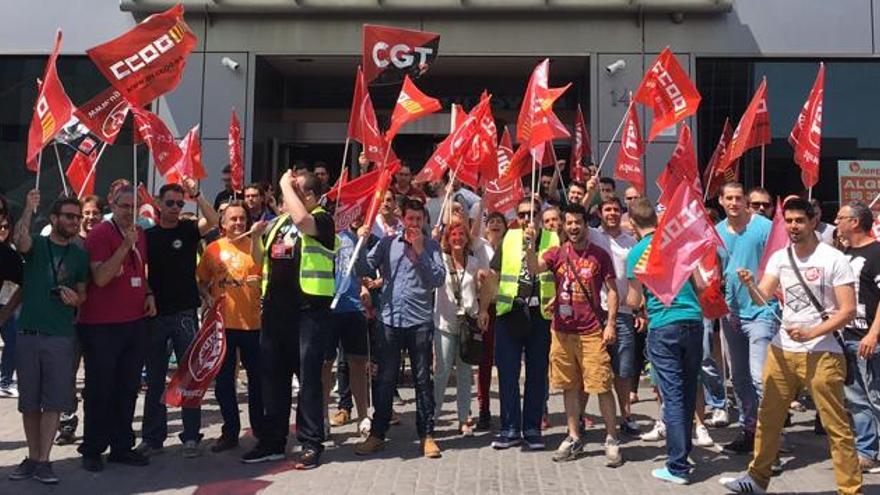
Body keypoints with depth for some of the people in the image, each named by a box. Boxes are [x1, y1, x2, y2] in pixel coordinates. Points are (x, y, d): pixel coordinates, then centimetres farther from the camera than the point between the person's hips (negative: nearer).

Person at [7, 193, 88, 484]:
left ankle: (43, 461, 6)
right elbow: (20, 240, -22)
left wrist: (75, 298, -6)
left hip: (60, 337, 0)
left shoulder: (79, 255, 8)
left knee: (53, 402, -2)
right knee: (29, 401, 8)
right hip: (27, 333, 0)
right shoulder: (36, 244, 3)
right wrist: (29, 209, -27)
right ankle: (32, 458, 20)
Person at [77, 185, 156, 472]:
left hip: (135, 322, 6)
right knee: (99, 390, 4)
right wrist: (125, 245, -26)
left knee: (128, 389, 12)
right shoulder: (100, 233, -10)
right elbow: (100, 278, -20)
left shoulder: (139, 235, 11)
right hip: (101, 326, -6)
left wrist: (149, 294, 8)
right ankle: (92, 451, 17)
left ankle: (122, 447, 23)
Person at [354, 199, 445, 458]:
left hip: (420, 321, -1)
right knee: (384, 379, 7)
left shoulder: (431, 246, 5)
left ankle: (427, 435, 15)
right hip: (390, 320, 1)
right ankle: (377, 434, 18)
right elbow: (365, 270, 1)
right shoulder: (387, 243, 7)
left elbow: (439, 279, -7)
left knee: (423, 380, 6)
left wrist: (420, 251, -11)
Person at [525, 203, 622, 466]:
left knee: (602, 386, -2)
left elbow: (612, 290, 3)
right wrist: (529, 245, -30)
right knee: (570, 387, 11)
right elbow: (534, 268, -12)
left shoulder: (599, 255, 1)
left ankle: (611, 440, 11)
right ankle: (574, 439, 23)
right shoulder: (557, 253, 5)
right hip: (562, 330, 3)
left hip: (592, 332, -2)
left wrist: (610, 323, -6)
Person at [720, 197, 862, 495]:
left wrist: (810, 333, -19)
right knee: (768, 418, 12)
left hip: (822, 354, -5)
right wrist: (748, 284, -24)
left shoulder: (834, 259, -6)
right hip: (782, 350, 5)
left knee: (837, 426, 1)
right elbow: (761, 298, -2)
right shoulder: (779, 257, 8)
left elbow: (848, 311, -9)